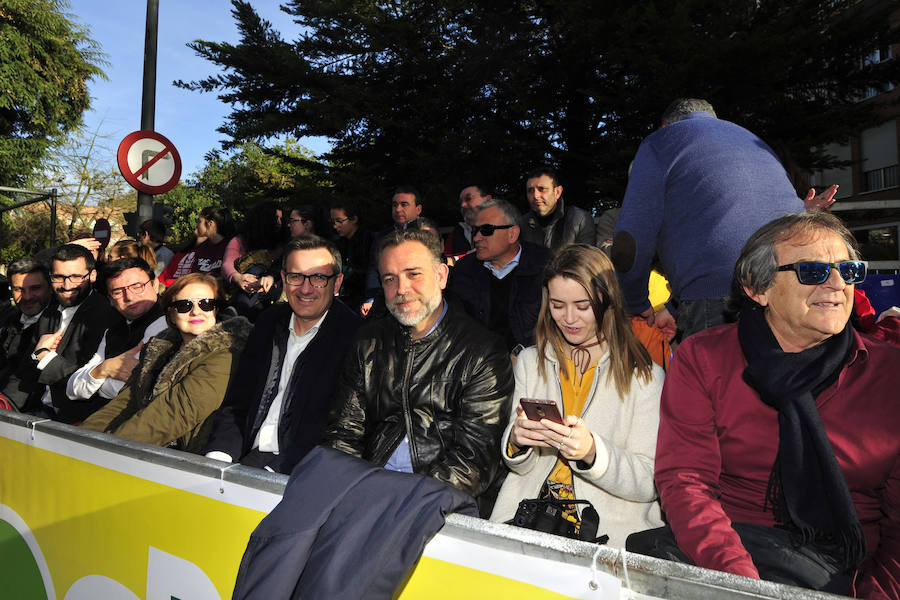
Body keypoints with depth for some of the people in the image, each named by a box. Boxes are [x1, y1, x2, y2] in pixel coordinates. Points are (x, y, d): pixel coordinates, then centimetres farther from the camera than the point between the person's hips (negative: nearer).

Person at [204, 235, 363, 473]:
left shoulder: (354, 335, -10)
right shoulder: (269, 321, 11)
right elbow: (237, 402, 11)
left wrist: (276, 471, -22)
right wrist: (218, 455, -6)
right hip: (248, 456, 5)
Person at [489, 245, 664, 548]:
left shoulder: (644, 376, -1)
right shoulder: (530, 362, 10)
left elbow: (649, 484, -4)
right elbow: (518, 466, 12)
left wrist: (592, 451, -22)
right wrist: (516, 440, -12)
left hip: (611, 525, -2)